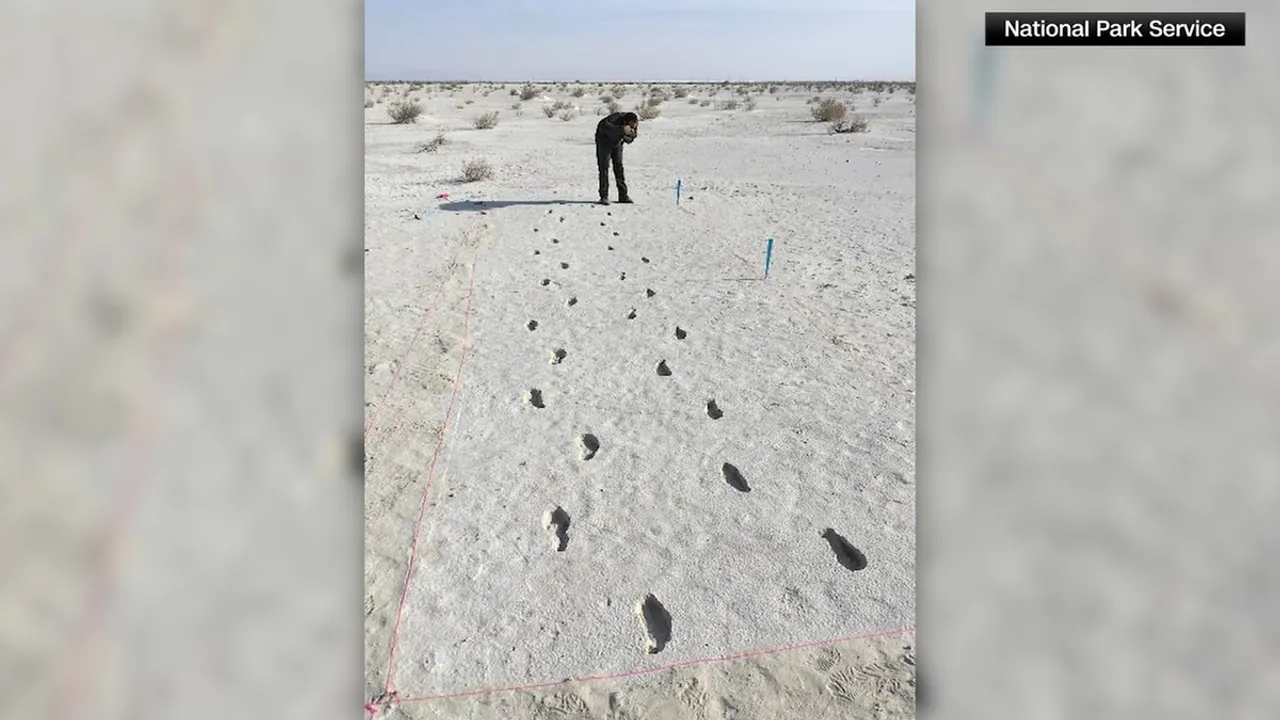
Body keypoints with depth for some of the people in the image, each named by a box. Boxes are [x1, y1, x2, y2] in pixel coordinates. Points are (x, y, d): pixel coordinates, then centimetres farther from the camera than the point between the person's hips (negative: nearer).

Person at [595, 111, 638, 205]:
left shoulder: (634, 125, -17)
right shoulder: (616, 118, -35)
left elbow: (630, 140, -5)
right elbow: (603, 126, -51)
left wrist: (628, 136, -30)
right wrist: (621, 129, -57)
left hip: (617, 142, 5)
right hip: (604, 141, -5)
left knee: (619, 167, 3)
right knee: (604, 167, -11)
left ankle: (623, 195, 6)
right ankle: (604, 196, -9)